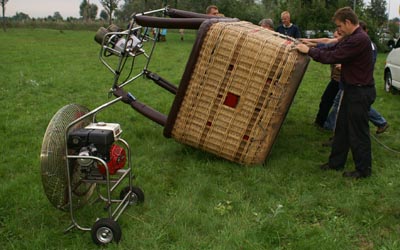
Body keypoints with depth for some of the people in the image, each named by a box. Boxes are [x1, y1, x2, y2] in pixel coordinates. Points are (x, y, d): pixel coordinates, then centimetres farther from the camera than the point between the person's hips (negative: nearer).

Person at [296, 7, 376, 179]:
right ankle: (336, 162, 28)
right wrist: (310, 47, 3)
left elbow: (333, 57, -25)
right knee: (342, 128, 16)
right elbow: (333, 49, 12)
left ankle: (363, 170, 15)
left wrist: (309, 51, -15)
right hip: (351, 89, 10)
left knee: (358, 132, 1)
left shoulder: (359, 39, -23)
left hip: (360, 92, -10)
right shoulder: (352, 38, 10)